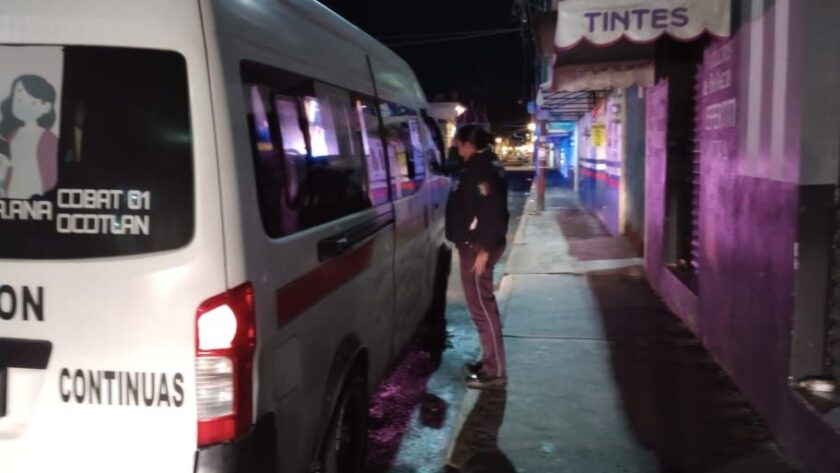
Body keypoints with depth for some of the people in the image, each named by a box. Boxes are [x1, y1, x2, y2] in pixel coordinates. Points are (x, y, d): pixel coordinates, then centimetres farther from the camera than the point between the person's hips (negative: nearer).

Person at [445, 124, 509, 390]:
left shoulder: (481, 167, -17)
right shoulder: (483, 164, 15)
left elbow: (489, 210, -24)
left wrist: (484, 249, -24)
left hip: (477, 246, -11)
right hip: (477, 244, 11)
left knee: (482, 308, -7)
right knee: (483, 305, 16)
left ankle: (495, 373, -3)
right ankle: (490, 363, 26)